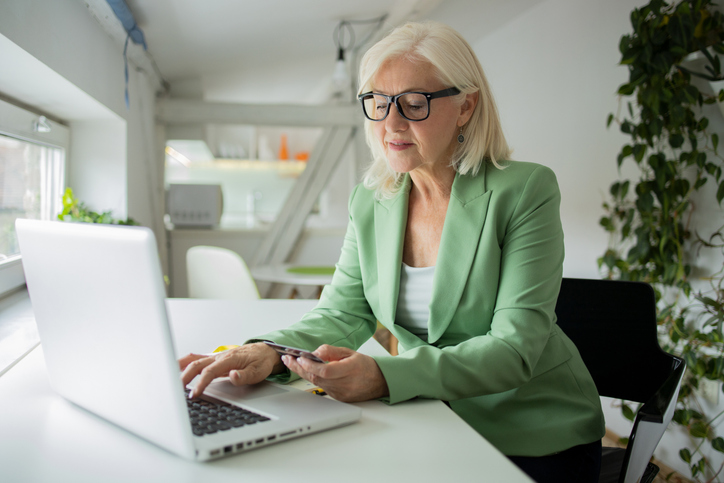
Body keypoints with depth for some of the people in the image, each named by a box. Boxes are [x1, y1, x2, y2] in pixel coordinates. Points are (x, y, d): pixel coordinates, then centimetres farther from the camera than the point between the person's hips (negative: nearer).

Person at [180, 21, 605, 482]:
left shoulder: (525, 191, -15)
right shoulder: (370, 203, 2)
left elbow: (514, 345, -22)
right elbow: (343, 313, -1)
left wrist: (385, 376, -36)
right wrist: (270, 352, -23)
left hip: (536, 438, -3)